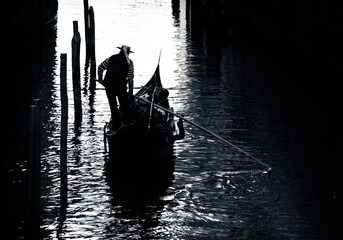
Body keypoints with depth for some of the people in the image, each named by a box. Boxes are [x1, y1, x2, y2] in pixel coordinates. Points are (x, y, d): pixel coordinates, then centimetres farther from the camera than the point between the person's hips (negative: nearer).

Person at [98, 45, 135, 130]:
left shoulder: (112, 58, 9)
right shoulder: (129, 62, 2)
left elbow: (100, 67, 7)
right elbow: (130, 79, 1)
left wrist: (100, 78, 18)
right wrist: (131, 91, 7)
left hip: (108, 85, 3)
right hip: (121, 86, -3)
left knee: (113, 105, 11)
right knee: (125, 104, 15)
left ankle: (116, 125, 13)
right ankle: (126, 121, 16)